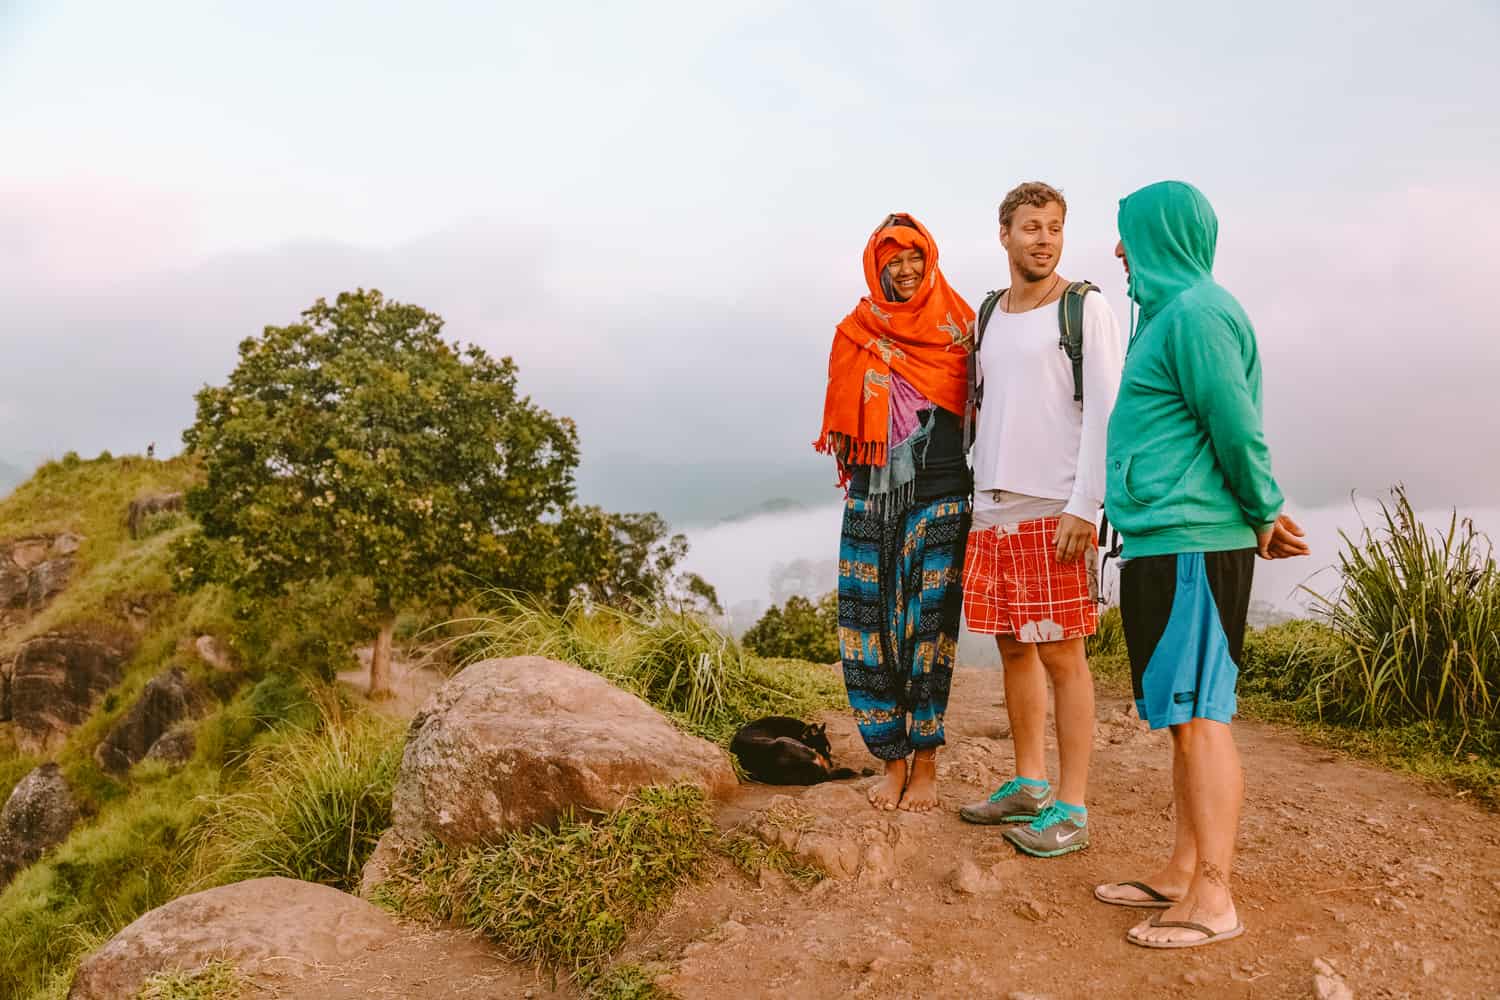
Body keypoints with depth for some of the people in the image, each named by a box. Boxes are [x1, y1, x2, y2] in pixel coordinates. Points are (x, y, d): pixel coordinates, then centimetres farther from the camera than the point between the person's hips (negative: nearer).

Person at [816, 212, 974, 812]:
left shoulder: (958, 329, 7)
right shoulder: (855, 335, 11)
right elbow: (842, 427, 11)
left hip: (939, 494, -2)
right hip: (872, 496, 2)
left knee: (929, 626, -3)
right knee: (871, 626, -1)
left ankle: (925, 763, 10)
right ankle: (892, 760, 12)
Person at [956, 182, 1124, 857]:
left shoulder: (1086, 309, -1)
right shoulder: (988, 315, 16)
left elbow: (1104, 414, -9)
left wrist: (1082, 507, -16)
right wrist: (976, 494, 12)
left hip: (1055, 509, -6)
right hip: (992, 507, 6)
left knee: (1062, 654, -3)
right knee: (1012, 645, 10)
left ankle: (1071, 808, 4)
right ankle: (1028, 784, 22)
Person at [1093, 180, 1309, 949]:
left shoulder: (1194, 313, -12)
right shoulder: (1169, 312, 19)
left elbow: (1238, 429, -15)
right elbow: (1233, 434, 21)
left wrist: (1262, 517, -3)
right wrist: (1261, 513, 15)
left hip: (1191, 545, -10)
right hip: (1162, 543, 10)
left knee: (1198, 718, -6)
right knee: (1184, 717, 13)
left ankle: (1213, 901, 2)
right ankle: (1182, 875, 22)